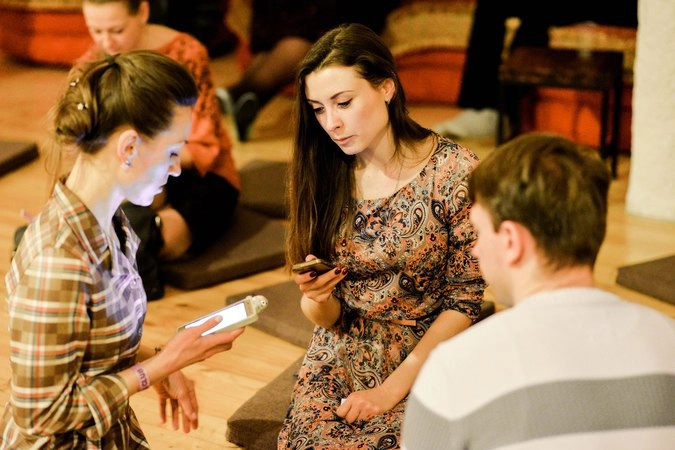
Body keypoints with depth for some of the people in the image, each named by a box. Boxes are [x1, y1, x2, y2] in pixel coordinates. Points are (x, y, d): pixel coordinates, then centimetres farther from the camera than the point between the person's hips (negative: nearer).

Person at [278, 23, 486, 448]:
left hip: (427, 357, -3)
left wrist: (392, 389, -13)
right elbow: (328, 320, 4)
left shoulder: (455, 171, -12)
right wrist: (317, 299, -19)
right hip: (341, 358, 3)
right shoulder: (319, 174, -2)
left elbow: (464, 300, -7)